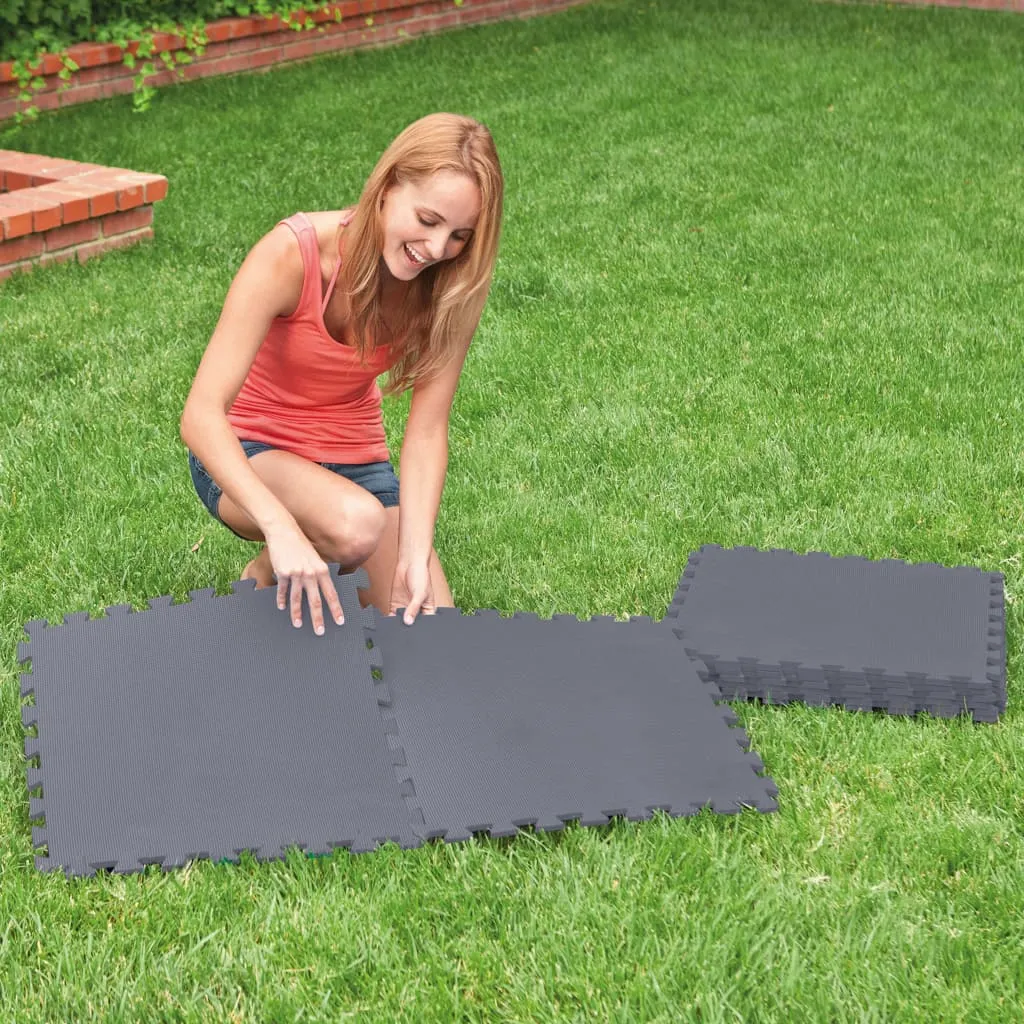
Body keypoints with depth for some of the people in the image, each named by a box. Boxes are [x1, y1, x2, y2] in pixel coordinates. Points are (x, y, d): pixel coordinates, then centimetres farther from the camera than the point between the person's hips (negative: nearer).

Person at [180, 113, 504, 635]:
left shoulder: (451, 286, -15)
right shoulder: (291, 254, -27)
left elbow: (426, 430, -15)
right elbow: (201, 414, -33)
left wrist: (416, 554, -29)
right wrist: (281, 527, -47)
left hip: (354, 460, 4)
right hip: (248, 455, -4)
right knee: (358, 523, -37)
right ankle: (268, 574, -3)